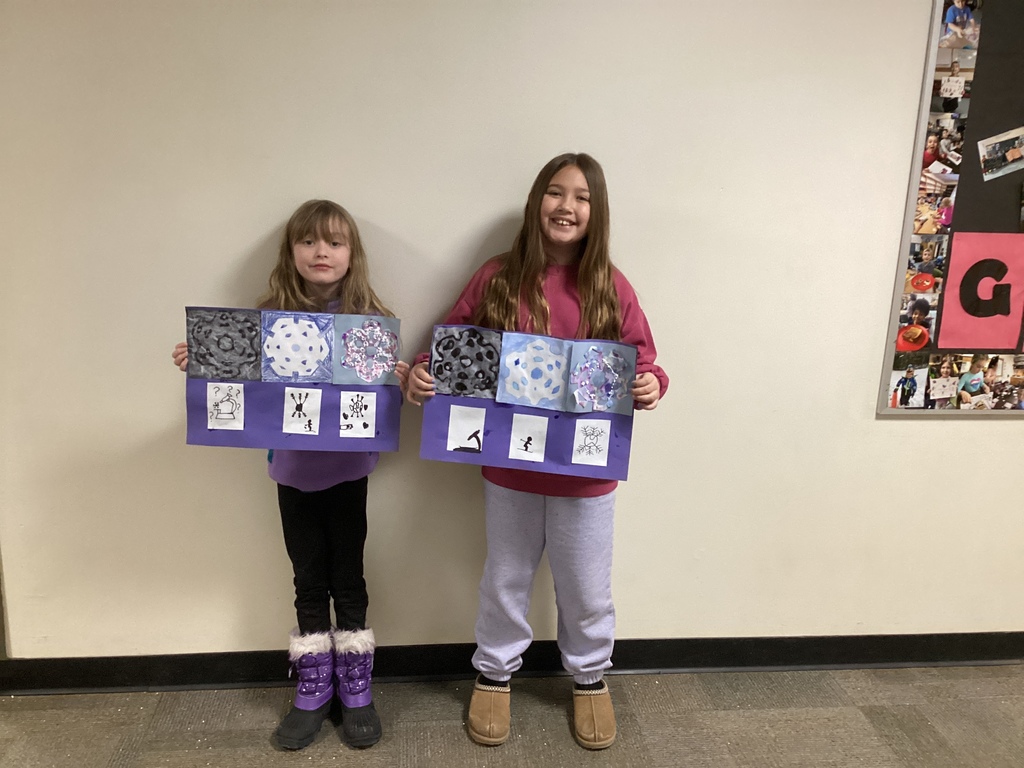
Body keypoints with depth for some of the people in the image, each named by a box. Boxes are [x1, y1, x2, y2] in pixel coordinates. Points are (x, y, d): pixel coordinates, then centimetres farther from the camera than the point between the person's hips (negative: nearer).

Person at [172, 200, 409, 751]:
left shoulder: (370, 318, -7)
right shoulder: (268, 317, -3)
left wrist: (401, 380, -26)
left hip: (347, 469, -1)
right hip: (292, 470, 2)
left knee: (348, 578, 10)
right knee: (308, 581, 13)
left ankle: (355, 687, 27)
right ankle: (313, 688, 30)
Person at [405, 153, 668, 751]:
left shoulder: (612, 288, -7)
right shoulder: (497, 279, -7)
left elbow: (642, 363, -2)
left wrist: (652, 384, -23)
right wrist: (422, 374, -17)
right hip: (510, 466, 0)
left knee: (586, 588, 18)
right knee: (506, 580, 21)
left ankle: (590, 678, 46)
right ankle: (495, 673, 46)